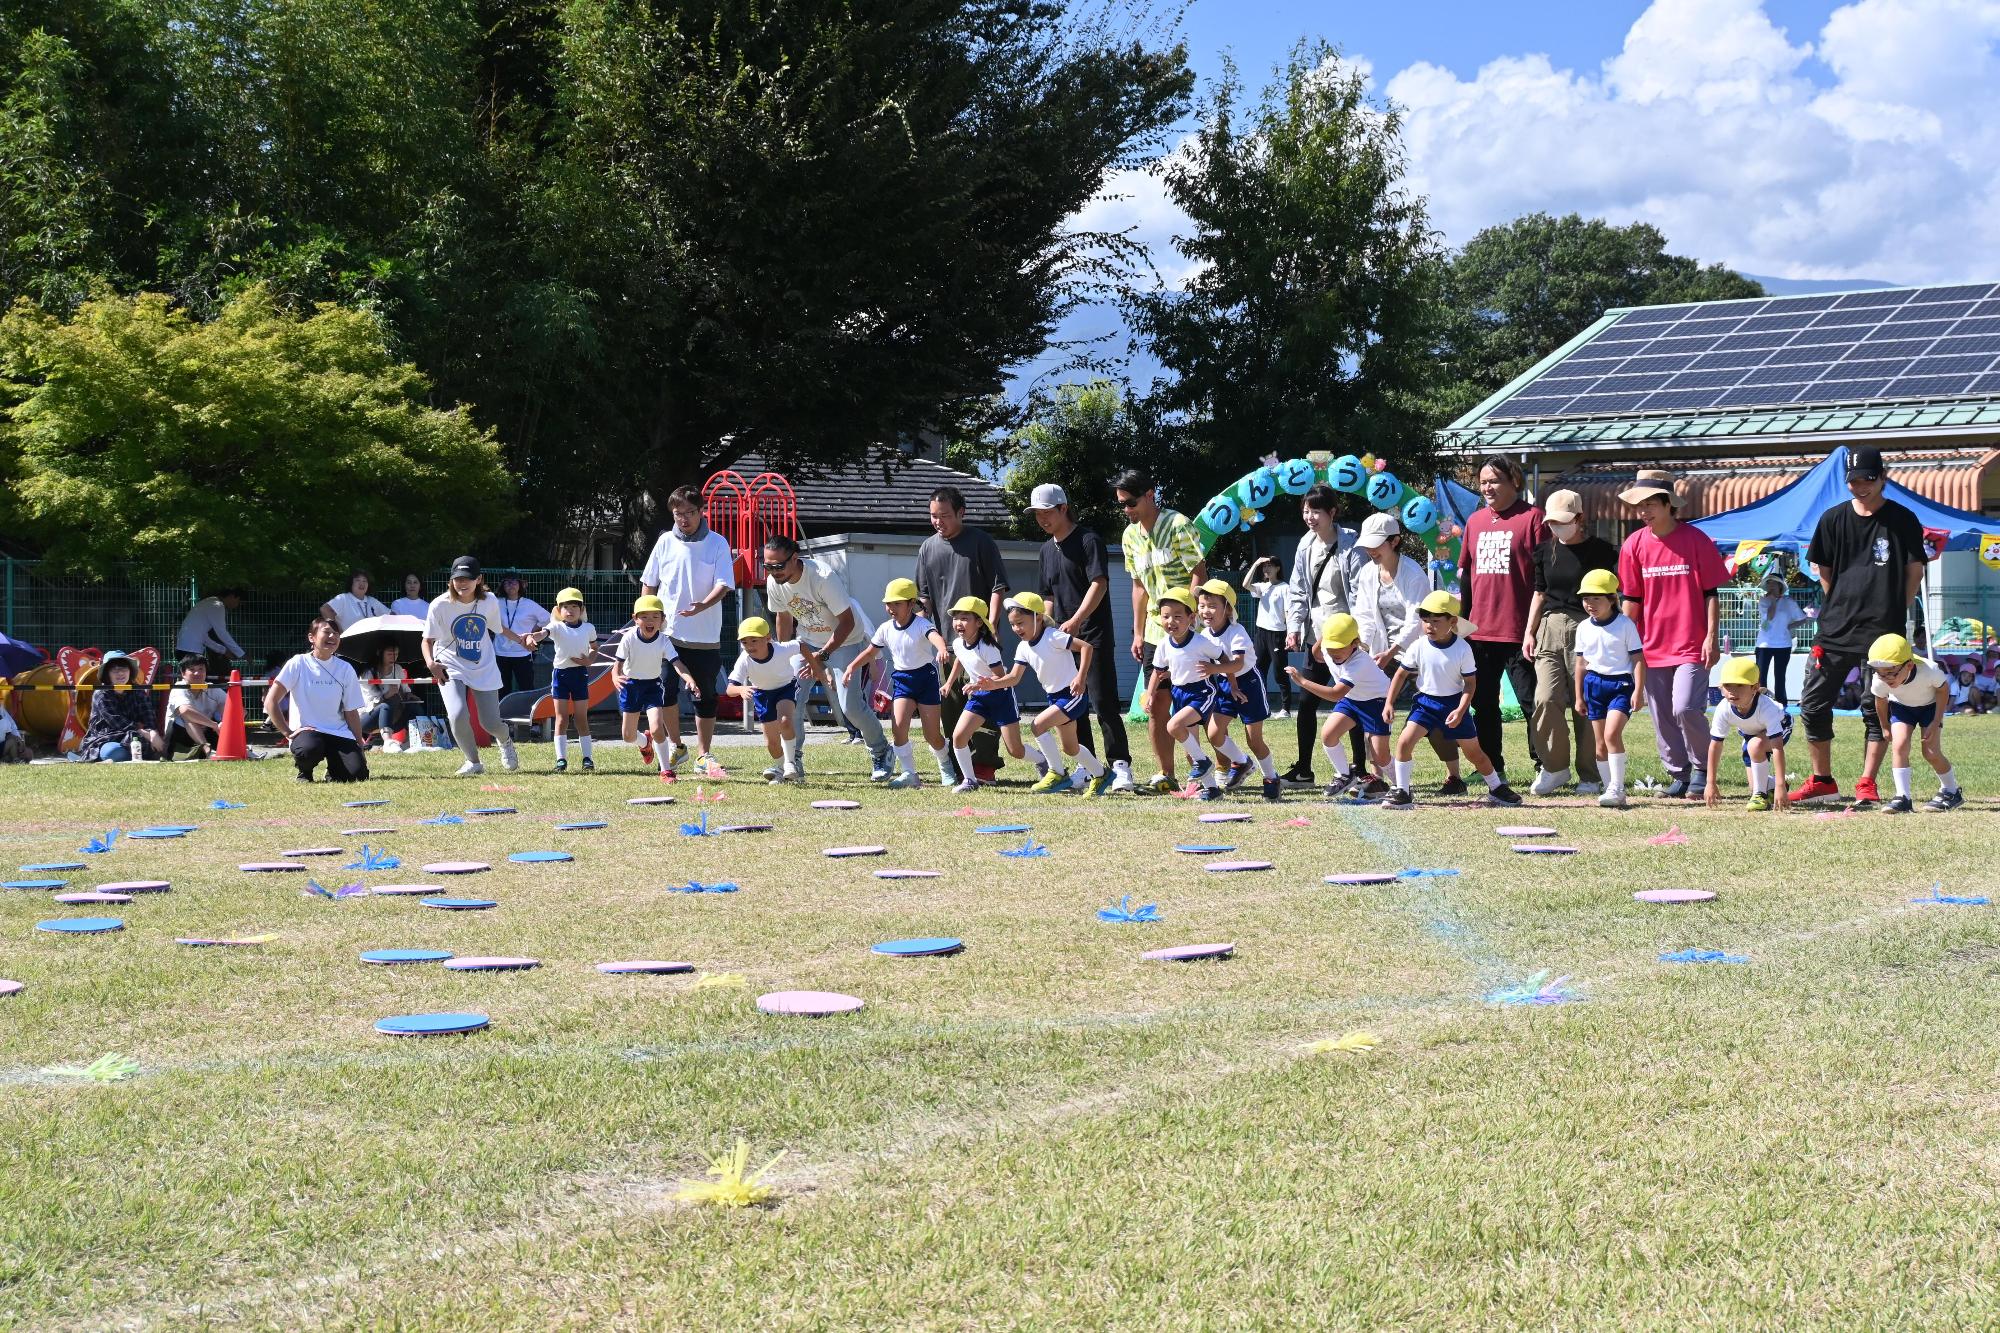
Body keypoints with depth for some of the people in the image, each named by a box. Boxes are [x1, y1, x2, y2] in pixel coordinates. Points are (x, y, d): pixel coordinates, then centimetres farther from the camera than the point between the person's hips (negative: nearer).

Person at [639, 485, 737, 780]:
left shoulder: (717, 544, -3)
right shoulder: (665, 541, 4)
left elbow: (724, 585, -11)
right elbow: (648, 583, 12)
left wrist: (703, 605, -29)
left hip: (705, 636, -1)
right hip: (667, 632, 1)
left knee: (706, 696, 4)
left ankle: (703, 756, 13)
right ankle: (676, 747, 20)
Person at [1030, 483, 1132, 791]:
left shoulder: (1088, 541, -7)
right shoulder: (1047, 549, 17)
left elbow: (1099, 584, -17)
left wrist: (1076, 621, -26)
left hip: (1094, 636, -8)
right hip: (1063, 639, 8)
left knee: (1104, 703, -13)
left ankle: (1120, 767, -13)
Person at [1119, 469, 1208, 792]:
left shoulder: (1178, 525, -13)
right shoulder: (1131, 535, 10)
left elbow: (1199, 573, -15)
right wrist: (1138, 633, 14)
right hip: (1156, 630, 7)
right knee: (1155, 706, 4)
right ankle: (1166, 774, 13)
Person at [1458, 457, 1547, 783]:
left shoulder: (1532, 518, -5)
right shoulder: (1475, 521, 13)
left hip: (1519, 631, -6)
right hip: (1480, 631, 6)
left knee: (1531, 701, -2)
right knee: (1483, 704, 11)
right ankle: (1492, 767, 21)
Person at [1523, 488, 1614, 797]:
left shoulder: (1601, 551, -1)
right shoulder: (1545, 550, 12)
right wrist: (1529, 632, 12)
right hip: (1550, 628, 4)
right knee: (1546, 698, -10)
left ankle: (1590, 776, 7)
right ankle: (1555, 767, 2)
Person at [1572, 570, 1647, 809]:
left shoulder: (1625, 625, -7)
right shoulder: (1584, 628, 7)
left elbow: (1638, 659, -6)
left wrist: (1638, 691, -12)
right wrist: (1578, 697, 12)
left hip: (1621, 684, -5)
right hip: (1594, 684, 5)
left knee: (1612, 734, -21)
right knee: (1599, 743, 6)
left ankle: (1617, 788, -16)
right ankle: (1612, 791, 13)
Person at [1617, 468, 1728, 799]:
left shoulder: (1695, 540, -4)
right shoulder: (1634, 545, 4)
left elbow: (1711, 593, -1)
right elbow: (1631, 600, 10)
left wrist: (1711, 638, -6)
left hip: (1692, 645, -4)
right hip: (1652, 646, 4)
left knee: (1685, 708, -15)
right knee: (1662, 717, 6)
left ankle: (1701, 768, 6)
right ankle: (1678, 774, 19)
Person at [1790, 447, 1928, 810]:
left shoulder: (1902, 520, 0)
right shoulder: (1833, 519, 6)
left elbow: (1915, 570, 2)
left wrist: (1892, 612, 0)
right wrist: (1844, 607, 8)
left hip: (1882, 631, -3)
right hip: (1836, 630, 3)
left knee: (1877, 711, 0)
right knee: (1812, 704, 2)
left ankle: (1867, 784, 7)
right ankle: (1822, 780, 14)